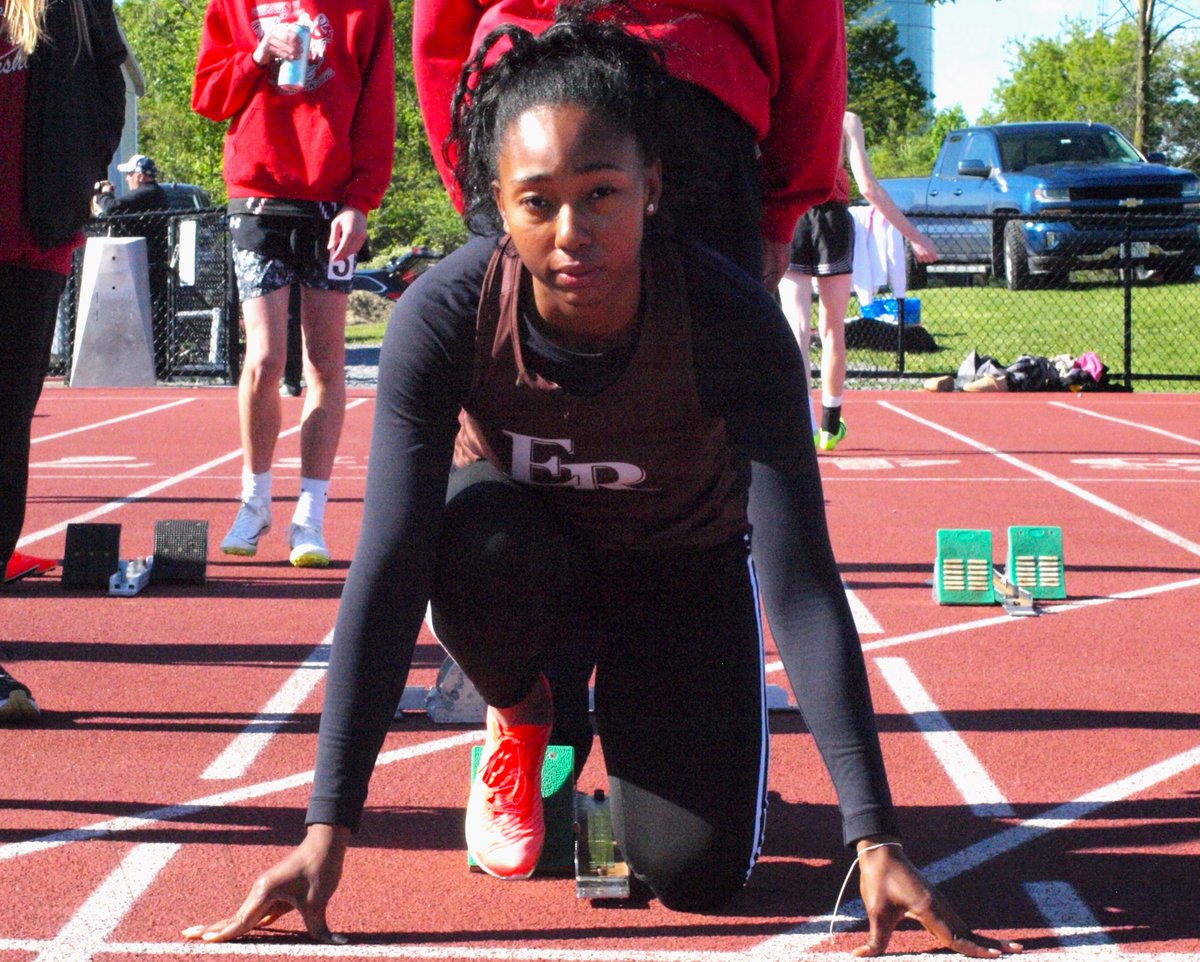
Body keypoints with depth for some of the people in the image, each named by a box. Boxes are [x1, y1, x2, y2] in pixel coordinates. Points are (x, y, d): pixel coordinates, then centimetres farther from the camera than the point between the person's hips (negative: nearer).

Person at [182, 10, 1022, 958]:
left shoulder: (733, 320, -33)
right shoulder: (445, 315, -31)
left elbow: (801, 581, -35)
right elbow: (388, 568, -34)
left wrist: (877, 840, -42)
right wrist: (327, 832, -40)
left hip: (681, 565, -1)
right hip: (526, 536, 1)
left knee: (696, 871, -17)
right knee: (481, 544, -36)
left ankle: (627, 696, 18)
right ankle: (522, 718, 0)